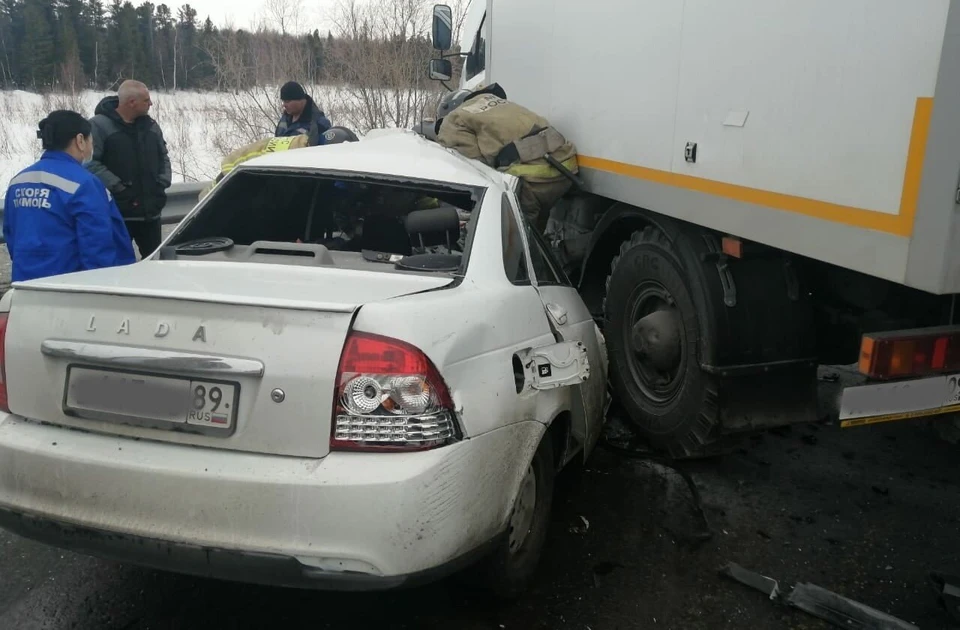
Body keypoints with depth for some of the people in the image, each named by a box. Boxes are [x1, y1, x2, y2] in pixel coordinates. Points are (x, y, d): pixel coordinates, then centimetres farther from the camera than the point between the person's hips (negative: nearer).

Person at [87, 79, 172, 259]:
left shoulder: (151, 125, 13)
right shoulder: (99, 125, -10)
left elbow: (163, 156, 22)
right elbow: (90, 161, -16)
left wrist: (163, 182, 6)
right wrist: (116, 186, -19)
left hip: (150, 210, 6)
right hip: (117, 211, -6)